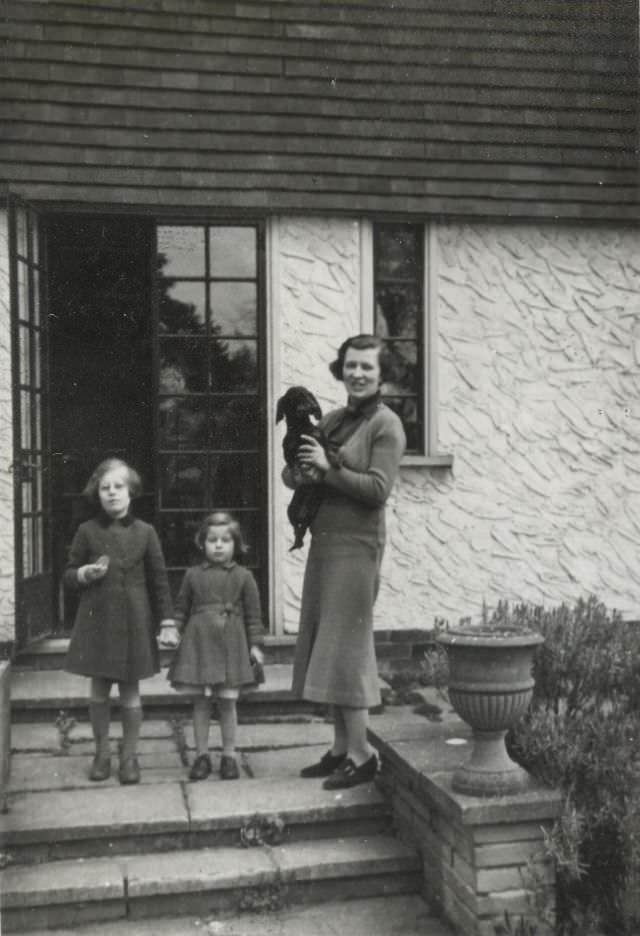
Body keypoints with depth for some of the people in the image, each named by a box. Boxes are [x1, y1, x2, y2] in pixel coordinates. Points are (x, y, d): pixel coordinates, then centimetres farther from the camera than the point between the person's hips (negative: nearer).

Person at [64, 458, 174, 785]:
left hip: (134, 620, -1)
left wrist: (166, 620, -1)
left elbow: (159, 580, 3)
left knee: (130, 689, 5)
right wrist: (85, 574, -13)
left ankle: (129, 755, 18)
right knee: (99, 687, 7)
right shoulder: (87, 531, 2)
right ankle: (101, 752, 23)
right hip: (97, 619, 1)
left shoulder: (145, 532, 1)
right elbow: (68, 574, 9)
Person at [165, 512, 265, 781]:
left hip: (230, 645, -1)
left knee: (227, 701, 2)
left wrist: (255, 644, 0)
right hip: (198, 644, 1)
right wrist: (173, 631, -2)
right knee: (200, 702, 5)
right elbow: (181, 609, 10)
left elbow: (253, 613, 4)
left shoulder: (243, 576, 2)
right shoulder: (193, 575, 6)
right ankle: (201, 754, 16)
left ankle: (229, 755, 15)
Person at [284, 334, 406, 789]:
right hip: (323, 542, 8)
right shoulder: (332, 420, 14)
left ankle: (362, 754, 5)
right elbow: (291, 472, 16)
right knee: (326, 645, 10)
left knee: (345, 646, -5)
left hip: (356, 545, -8)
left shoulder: (386, 424, -7)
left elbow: (378, 489, -17)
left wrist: (328, 468, -17)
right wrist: (301, 474, -6)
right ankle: (341, 748, 20)